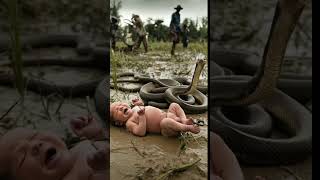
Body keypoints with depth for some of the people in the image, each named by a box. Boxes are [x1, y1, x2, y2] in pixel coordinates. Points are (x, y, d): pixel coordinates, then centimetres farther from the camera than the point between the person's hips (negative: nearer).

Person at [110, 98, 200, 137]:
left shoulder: (135, 109, 17)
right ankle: (188, 127, -26)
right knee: (165, 122, -40)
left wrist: (139, 104, 16)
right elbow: (141, 132, -22)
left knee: (174, 105, 18)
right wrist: (142, 116, -27)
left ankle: (184, 120, -6)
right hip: (165, 129, -9)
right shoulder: (129, 123, -7)